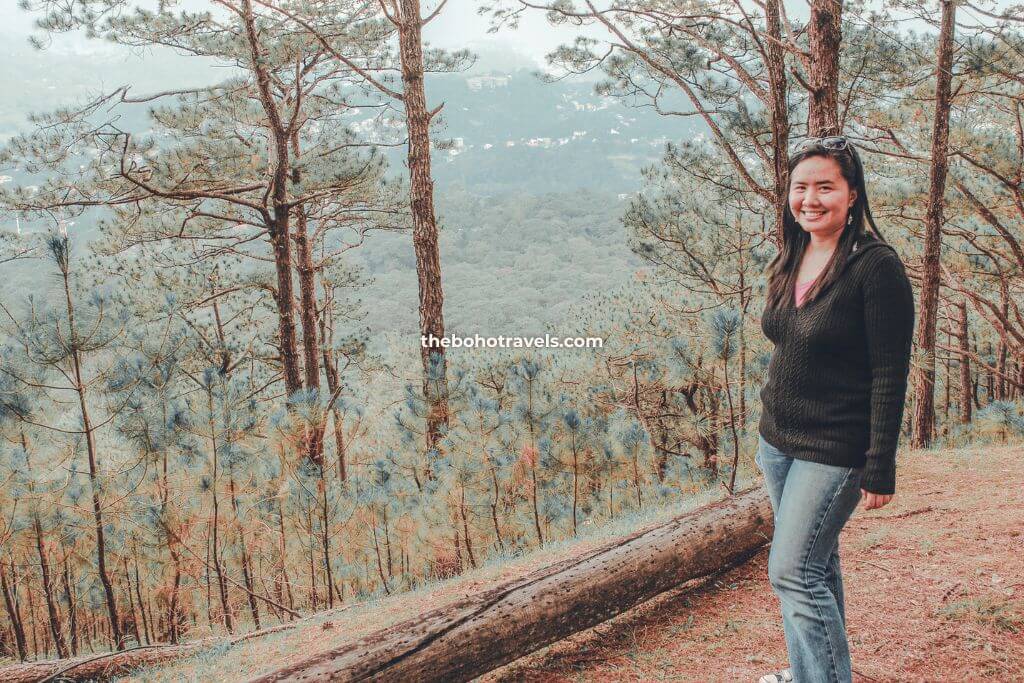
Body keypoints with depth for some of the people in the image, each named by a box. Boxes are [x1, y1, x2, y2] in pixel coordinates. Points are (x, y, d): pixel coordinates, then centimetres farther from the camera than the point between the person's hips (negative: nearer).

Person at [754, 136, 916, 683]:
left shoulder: (875, 265, -16)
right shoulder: (792, 261, 6)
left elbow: (890, 376, -17)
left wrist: (879, 468, -17)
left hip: (833, 449, -7)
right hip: (777, 439, 7)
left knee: (793, 572, -6)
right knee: (816, 563, 18)